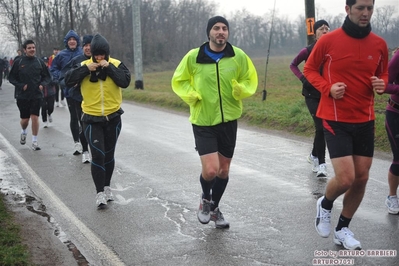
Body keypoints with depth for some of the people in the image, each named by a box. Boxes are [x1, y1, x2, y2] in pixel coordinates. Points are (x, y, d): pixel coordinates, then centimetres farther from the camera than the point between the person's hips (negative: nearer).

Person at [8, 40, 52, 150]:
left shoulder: (39, 62, -1)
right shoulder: (18, 62, -4)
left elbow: (47, 77, 9)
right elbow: (11, 78, 1)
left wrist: (42, 84, -9)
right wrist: (21, 85, -12)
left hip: (37, 95, 0)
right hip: (22, 95, 0)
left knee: (35, 117, -8)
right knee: (25, 119, 8)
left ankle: (34, 141, 4)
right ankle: (24, 132, 41)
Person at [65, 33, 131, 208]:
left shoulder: (116, 64, -4)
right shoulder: (84, 65, -3)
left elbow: (125, 81, -19)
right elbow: (68, 81, -14)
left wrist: (109, 67, -24)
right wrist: (86, 69, -21)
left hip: (113, 118, 1)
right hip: (92, 120, -1)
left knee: (109, 154, 14)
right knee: (97, 155, -9)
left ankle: (107, 187, 31)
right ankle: (100, 192, -3)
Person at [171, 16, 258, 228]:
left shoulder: (239, 56, -5)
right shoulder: (193, 57, -8)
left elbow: (250, 81, 6)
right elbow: (179, 81, 5)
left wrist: (241, 90, -16)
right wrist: (191, 96, -13)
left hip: (228, 120, 3)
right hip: (203, 121, -2)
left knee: (224, 170, 13)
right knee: (210, 169, -13)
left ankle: (215, 208, 37)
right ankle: (205, 199, 21)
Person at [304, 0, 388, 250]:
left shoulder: (379, 44, 1)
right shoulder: (328, 41, -10)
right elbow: (309, 69, 3)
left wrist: (381, 84, -8)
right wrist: (328, 88, -15)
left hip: (365, 120, 5)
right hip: (335, 119, -4)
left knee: (361, 178, 8)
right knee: (345, 179, -12)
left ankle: (343, 228, 28)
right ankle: (325, 204, 23)